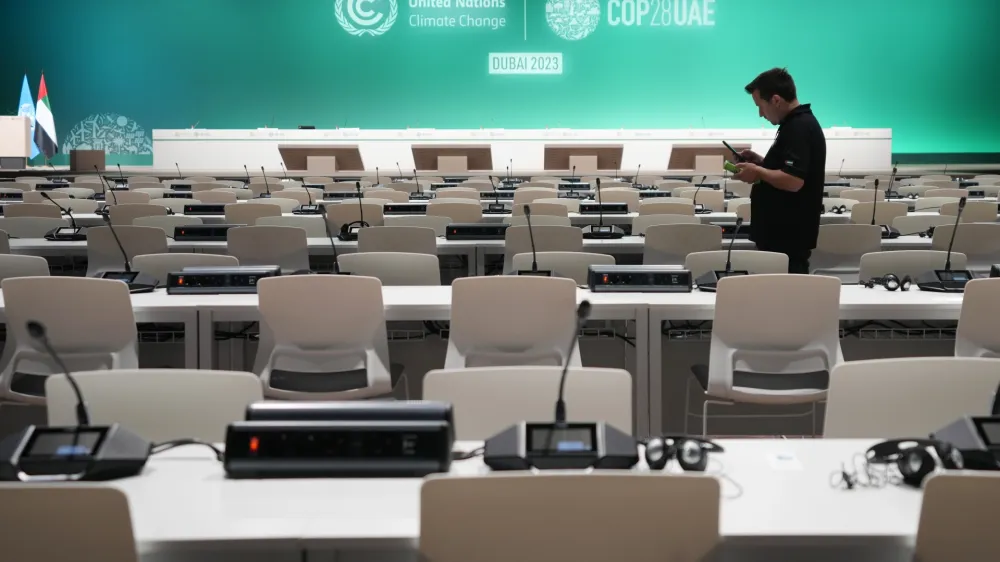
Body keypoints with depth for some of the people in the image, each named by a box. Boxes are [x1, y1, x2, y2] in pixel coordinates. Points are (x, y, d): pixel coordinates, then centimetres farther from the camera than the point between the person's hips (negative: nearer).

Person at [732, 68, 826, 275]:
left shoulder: (799, 128, -18)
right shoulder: (797, 123, 14)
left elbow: (793, 181, -28)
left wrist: (757, 172, -14)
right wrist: (761, 162, 11)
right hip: (782, 234, 10)